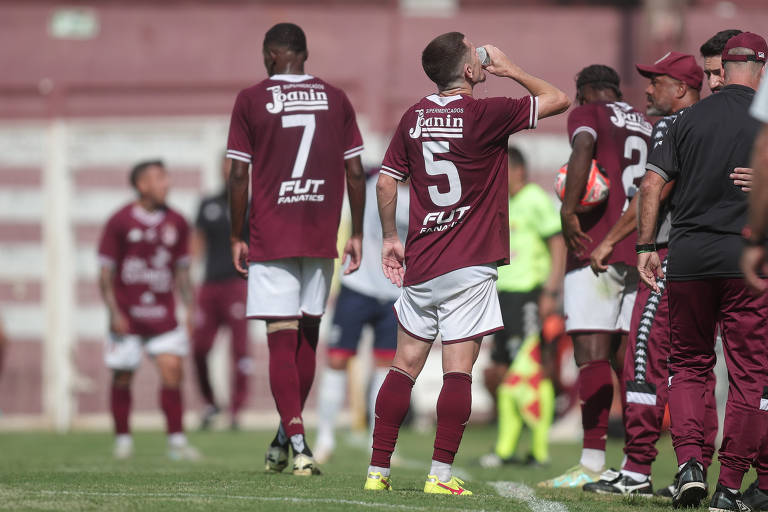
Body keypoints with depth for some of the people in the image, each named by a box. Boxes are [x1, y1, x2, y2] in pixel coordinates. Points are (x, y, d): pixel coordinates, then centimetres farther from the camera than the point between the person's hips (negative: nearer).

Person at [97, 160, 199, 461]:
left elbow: (182, 271, 14)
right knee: (122, 377, 3)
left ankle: (176, 440, -4)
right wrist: (114, 312, -10)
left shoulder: (176, 223, 6)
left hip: (162, 311, 2)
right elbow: (105, 272, -3)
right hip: (126, 314, -2)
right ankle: (123, 439, 18)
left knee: (172, 369, -9)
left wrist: (191, 311, 8)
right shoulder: (119, 222, -6)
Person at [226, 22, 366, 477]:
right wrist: (357, 234, 12)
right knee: (308, 335, 16)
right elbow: (355, 172, 5)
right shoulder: (336, 99, 6)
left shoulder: (251, 100, -2)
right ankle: (287, 439, 24)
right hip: (322, 236, 3)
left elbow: (238, 176, -3)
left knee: (282, 342, -4)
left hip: (271, 238, -3)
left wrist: (237, 238, 5)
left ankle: (297, 442, -17)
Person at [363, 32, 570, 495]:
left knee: (406, 366, 10)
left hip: (420, 264, 5)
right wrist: (510, 70, 10)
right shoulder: (485, 115, -10)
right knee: (458, 370, -4)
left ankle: (378, 471, 10)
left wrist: (390, 238, 20)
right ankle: (441, 474, -9)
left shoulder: (414, 118, 5)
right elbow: (557, 99, -2)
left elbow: (386, 183, 8)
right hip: (469, 266, -5)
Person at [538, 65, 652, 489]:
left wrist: (568, 210, -19)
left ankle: (592, 464, -18)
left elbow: (583, 149, -19)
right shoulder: (650, 127, 21)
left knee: (592, 353, -10)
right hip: (645, 252, 6)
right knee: (631, 357, 8)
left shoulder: (587, 115, 3)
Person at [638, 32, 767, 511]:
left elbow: (652, 184, 3)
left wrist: (646, 246, 10)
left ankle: (689, 462, -4)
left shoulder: (691, 118, 7)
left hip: (688, 256, 3)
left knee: (688, 364, 16)